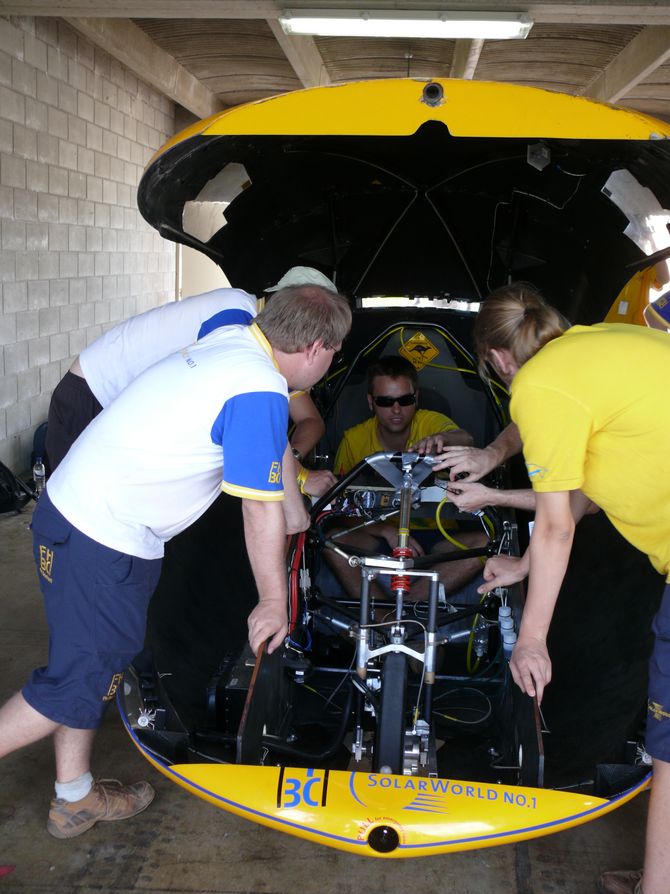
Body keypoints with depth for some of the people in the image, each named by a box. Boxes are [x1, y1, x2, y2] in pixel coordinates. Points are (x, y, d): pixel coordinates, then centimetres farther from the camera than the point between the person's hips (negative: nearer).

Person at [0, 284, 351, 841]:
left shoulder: (235, 339, 7)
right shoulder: (259, 392, -22)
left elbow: (275, 444, 21)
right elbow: (261, 509, -15)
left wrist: (298, 515, 33)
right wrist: (273, 601, -2)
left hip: (71, 507, 10)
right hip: (103, 541, -10)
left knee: (95, 659, 19)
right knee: (81, 682, 3)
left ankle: (75, 799, 33)